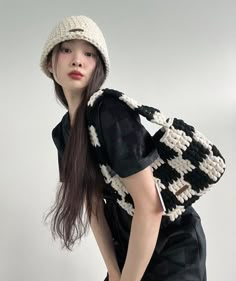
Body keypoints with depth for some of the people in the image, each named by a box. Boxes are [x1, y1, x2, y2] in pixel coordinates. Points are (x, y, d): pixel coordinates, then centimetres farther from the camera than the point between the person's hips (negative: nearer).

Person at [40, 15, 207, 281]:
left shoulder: (111, 113, -24)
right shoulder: (62, 131, -1)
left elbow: (150, 206, -26)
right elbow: (93, 202, -1)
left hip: (171, 246, -6)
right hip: (128, 244, 6)